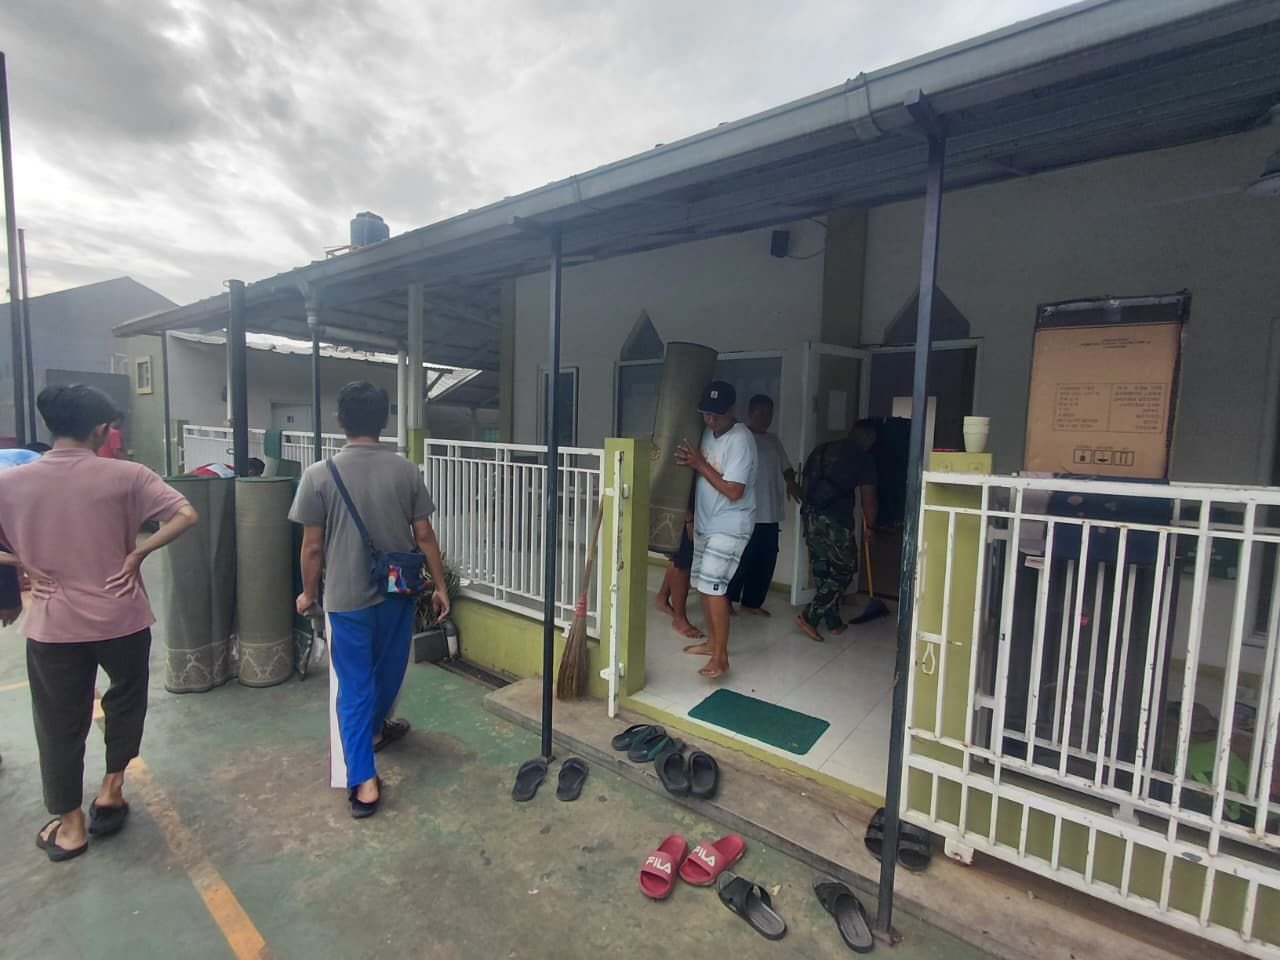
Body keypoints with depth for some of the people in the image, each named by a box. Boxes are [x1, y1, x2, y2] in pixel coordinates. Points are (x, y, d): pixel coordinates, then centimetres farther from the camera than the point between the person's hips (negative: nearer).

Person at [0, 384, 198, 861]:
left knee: (60, 722, 16)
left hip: (52, 624, 2)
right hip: (121, 616, -1)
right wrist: (138, 554, -10)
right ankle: (111, 789, 31)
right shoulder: (124, 475, -12)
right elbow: (186, 516, -20)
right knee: (125, 698, 25)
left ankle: (70, 825, 29)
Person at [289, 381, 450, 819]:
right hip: (398, 591, 2)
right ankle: (375, 728, 50)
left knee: (352, 686, 10)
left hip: (347, 597, -2)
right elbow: (424, 536, -5)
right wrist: (440, 585, 5)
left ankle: (363, 781, 11)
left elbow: (313, 547, -7)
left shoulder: (319, 475, -12)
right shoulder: (406, 470, -8)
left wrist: (309, 593, 9)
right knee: (388, 669, 25)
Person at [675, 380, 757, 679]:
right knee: (702, 582, 14)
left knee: (713, 585, -14)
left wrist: (700, 463, -20)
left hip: (729, 527, -9)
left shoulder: (740, 440, -20)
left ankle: (721, 657, -5)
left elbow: (733, 491, -25)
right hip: (705, 523, 9)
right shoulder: (708, 432, 7)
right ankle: (712, 641, 30)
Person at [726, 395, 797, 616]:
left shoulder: (774, 440, 16)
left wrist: (791, 482, -1)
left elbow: (786, 467, 19)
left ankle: (752, 602, 23)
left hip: (771, 513, 7)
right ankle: (727, 600, 17)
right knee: (742, 560, 0)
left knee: (766, 560, 10)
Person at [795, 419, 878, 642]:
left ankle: (833, 622, 26)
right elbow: (868, 498, 1)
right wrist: (869, 526, 16)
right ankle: (809, 616, 1)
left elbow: (805, 483, 18)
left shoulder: (821, 450, 15)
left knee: (821, 569, 16)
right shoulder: (863, 459, -2)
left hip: (809, 515, 6)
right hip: (835, 521, -6)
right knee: (844, 570, 9)